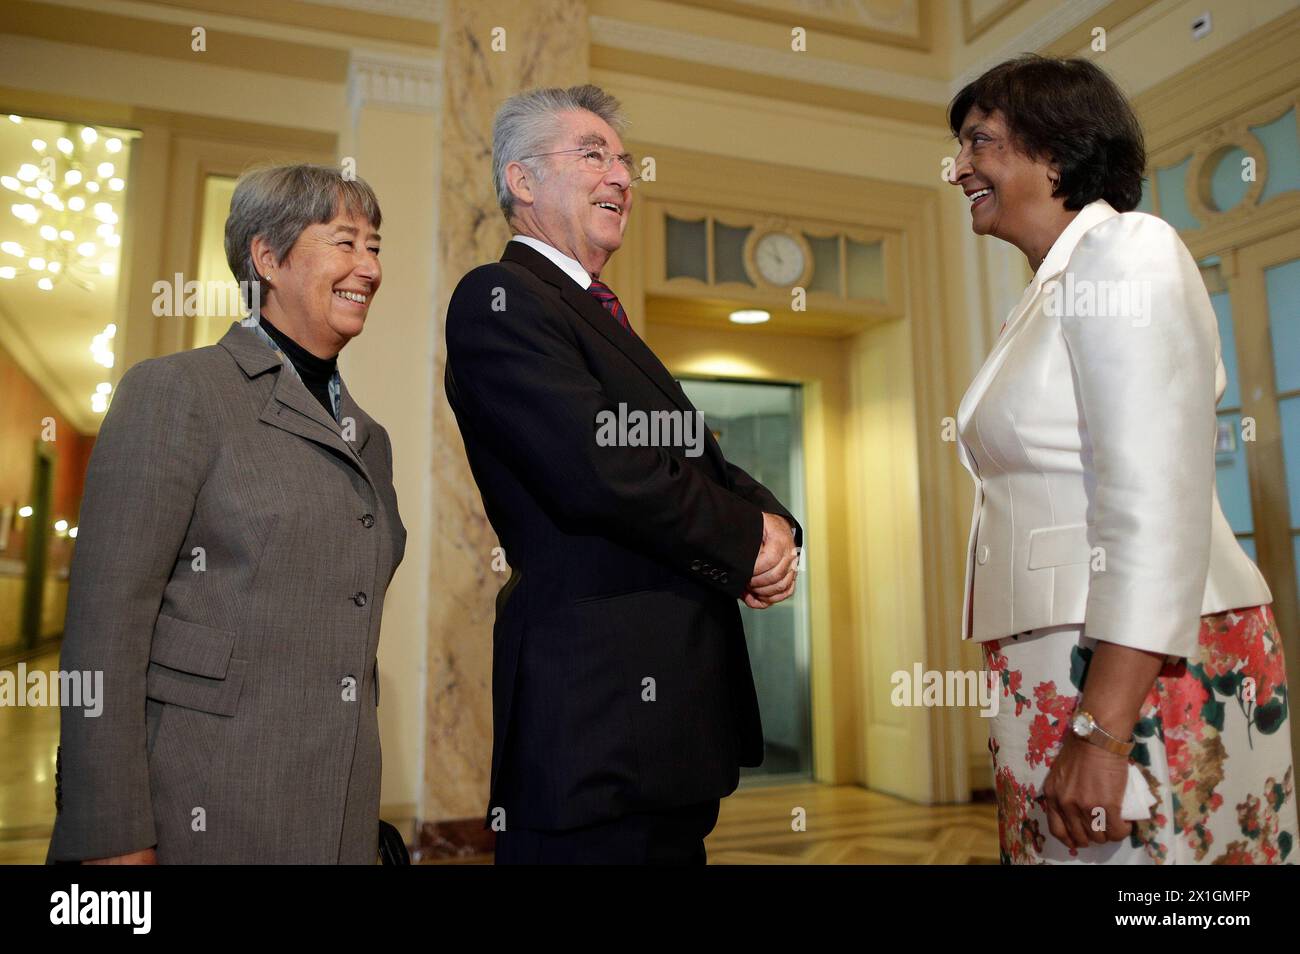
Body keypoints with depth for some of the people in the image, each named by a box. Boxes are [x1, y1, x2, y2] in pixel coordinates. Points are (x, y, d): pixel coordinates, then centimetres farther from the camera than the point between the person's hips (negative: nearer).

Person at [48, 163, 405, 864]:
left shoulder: (368, 439, 12)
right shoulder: (174, 392, -6)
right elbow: (106, 619, -11)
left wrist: (366, 824, 14)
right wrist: (113, 836, -14)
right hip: (202, 808, -5)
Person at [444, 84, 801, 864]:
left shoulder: (606, 317, 20)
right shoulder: (498, 298, -9)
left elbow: (700, 463, 17)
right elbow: (598, 472, -22)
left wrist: (774, 524, -4)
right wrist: (746, 537, -8)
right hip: (598, 716, -9)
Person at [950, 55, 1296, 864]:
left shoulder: (1126, 247, -7)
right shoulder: (1052, 290, 18)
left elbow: (1158, 506, -18)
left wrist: (1101, 730, -22)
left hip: (1139, 673, -8)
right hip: (1064, 669, 8)